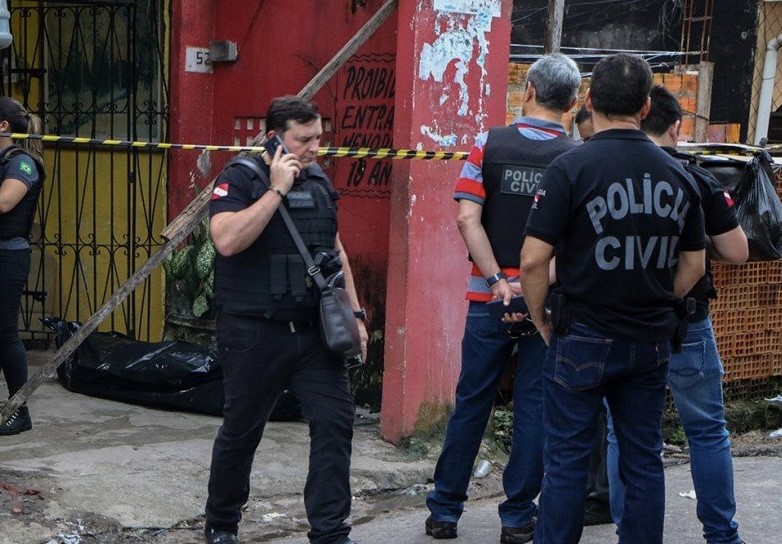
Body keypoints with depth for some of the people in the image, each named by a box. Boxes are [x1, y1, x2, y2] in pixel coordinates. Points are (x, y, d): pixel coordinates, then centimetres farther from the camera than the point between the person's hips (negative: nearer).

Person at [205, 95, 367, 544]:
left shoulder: (319, 180, 12)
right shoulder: (239, 180, -8)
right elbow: (227, 240, -26)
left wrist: (354, 313, 15)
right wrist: (277, 189, -21)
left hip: (314, 330, 5)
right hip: (255, 333, -5)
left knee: (336, 420, -4)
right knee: (241, 432, 7)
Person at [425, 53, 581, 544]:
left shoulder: (489, 144, -2)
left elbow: (467, 218, -10)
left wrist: (498, 281, -12)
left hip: (489, 297, 1)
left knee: (472, 403, 10)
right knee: (535, 407, 8)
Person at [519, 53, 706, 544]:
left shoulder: (571, 168, -12)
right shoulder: (678, 175, 3)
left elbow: (534, 260, -14)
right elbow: (693, 265, 10)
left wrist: (541, 318, 1)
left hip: (583, 338, -4)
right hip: (652, 342, 4)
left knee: (568, 459, 3)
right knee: (644, 459, 12)